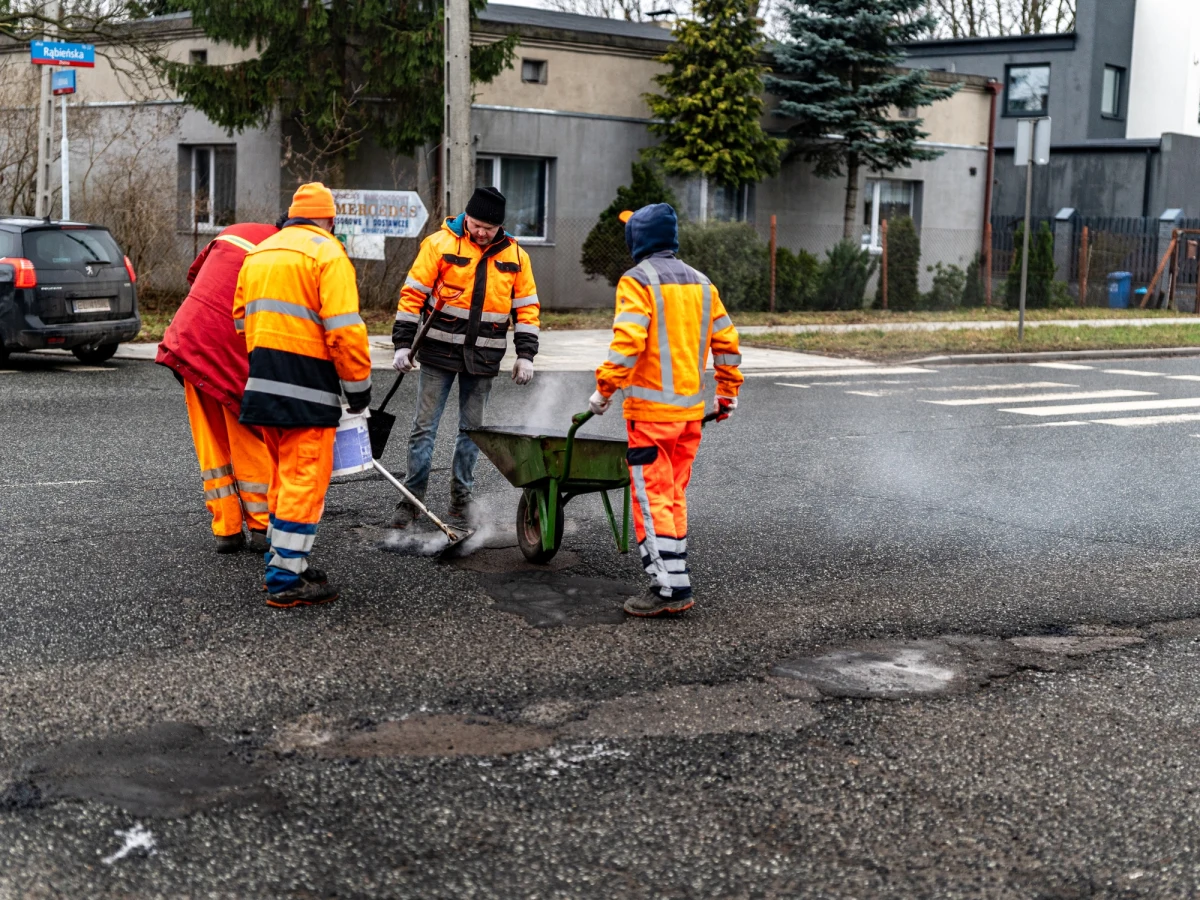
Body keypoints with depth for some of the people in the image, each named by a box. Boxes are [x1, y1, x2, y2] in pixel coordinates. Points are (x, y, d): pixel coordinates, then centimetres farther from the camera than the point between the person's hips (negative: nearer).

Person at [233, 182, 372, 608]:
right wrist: (359, 386, -6)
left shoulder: (258, 253, 19)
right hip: (306, 387, -8)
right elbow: (344, 329, -14)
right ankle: (287, 581, -2)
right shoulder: (327, 254, -6)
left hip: (262, 382, 8)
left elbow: (242, 319, 20)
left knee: (285, 476, 19)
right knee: (304, 480, -3)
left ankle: (284, 561, 26)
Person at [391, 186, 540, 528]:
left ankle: (461, 497, 19)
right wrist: (403, 344, -8)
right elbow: (413, 294, -4)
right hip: (439, 352, -2)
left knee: (472, 428, 9)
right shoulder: (440, 243, -6)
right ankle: (413, 497, 8)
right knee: (425, 426, 0)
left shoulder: (515, 256, 3)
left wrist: (525, 354, 2)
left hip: (483, 358, 2)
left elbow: (527, 307, 10)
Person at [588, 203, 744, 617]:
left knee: (651, 497, -3)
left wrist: (604, 389, -13)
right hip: (692, 409, 7)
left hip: (651, 409, -7)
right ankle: (676, 579, 18)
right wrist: (728, 395, 22)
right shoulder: (700, 283, 13)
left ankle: (670, 587, -6)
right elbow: (726, 342, 14)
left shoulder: (637, 281, -9)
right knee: (675, 495, 15)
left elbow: (627, 342, -20)